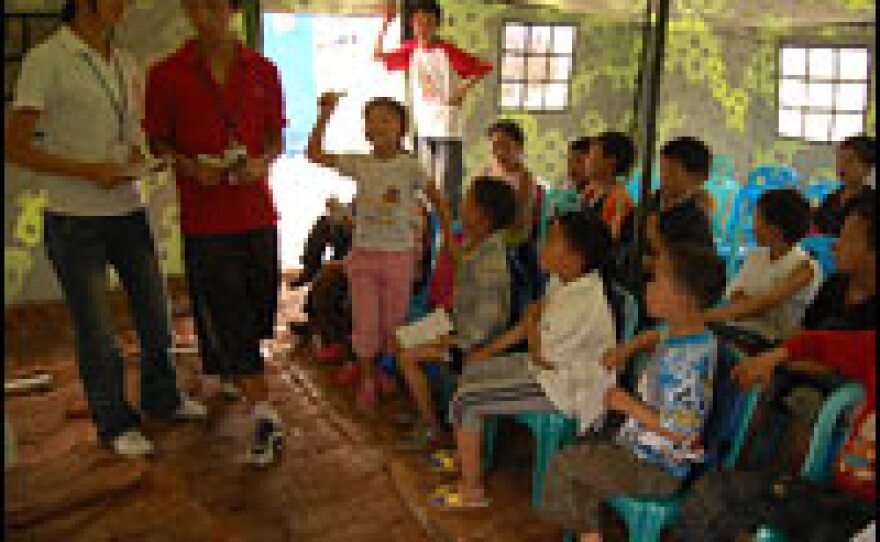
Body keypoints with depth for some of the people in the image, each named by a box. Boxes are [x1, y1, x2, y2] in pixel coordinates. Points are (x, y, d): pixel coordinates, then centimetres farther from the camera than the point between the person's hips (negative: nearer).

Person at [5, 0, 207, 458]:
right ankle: (115, 423, 25)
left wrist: (137, 158, -2)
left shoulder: (127, 66, 6)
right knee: (96, 328, 5)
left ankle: (161, 398, 38)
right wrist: (88, 171, -22)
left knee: (155, 312, 16)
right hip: (74, 219, -6)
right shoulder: (46, 60, -12)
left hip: (128, 212, 6)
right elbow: (15, 147, -14)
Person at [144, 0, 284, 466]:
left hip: (257, 211, 3)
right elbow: (157, 142, 3)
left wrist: (261, 163, -11)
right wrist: (190, 166, -16)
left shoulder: (262, 70, 3)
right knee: (227, 314, -4)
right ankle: (264, 416, 2)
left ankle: (228, 369, 43)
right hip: (204, 217, -3)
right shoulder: (167, 75, -4)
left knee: (260, 308, 14)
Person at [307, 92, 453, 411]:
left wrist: (450, 240, -4)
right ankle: (366, 380, 23)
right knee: (364, 322, 7)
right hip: (363, 253, 2)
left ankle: (387, 371, 32)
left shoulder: (409, 166, -7)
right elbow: (314, 154, 0)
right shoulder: (359, 165, -1)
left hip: (399, 255, -2)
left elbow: (439, 202, -1)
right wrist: (325, 115, -6)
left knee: (394, 321, 11)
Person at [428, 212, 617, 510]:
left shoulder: (584, 304, -32)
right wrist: (491, 350, 11)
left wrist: (532, 321, -6)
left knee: (465, 399, -11)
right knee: (471, 370, 17)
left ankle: (470, 489, 4)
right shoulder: (564, 280, -3)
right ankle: (465, 456, 33)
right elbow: (534, 319, 9)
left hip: (564, 387, -10)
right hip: (547, 363, 10)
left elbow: (543, 357, -24)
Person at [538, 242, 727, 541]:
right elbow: (656, 336, 25)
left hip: (654, 468, -9)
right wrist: (627, 348, 5)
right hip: (643, 449, 9)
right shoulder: (678, 332, -1)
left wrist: (627, 404, -21)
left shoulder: (687, 360, -30)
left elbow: (680, 430, -31)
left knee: (563, 465, -2)